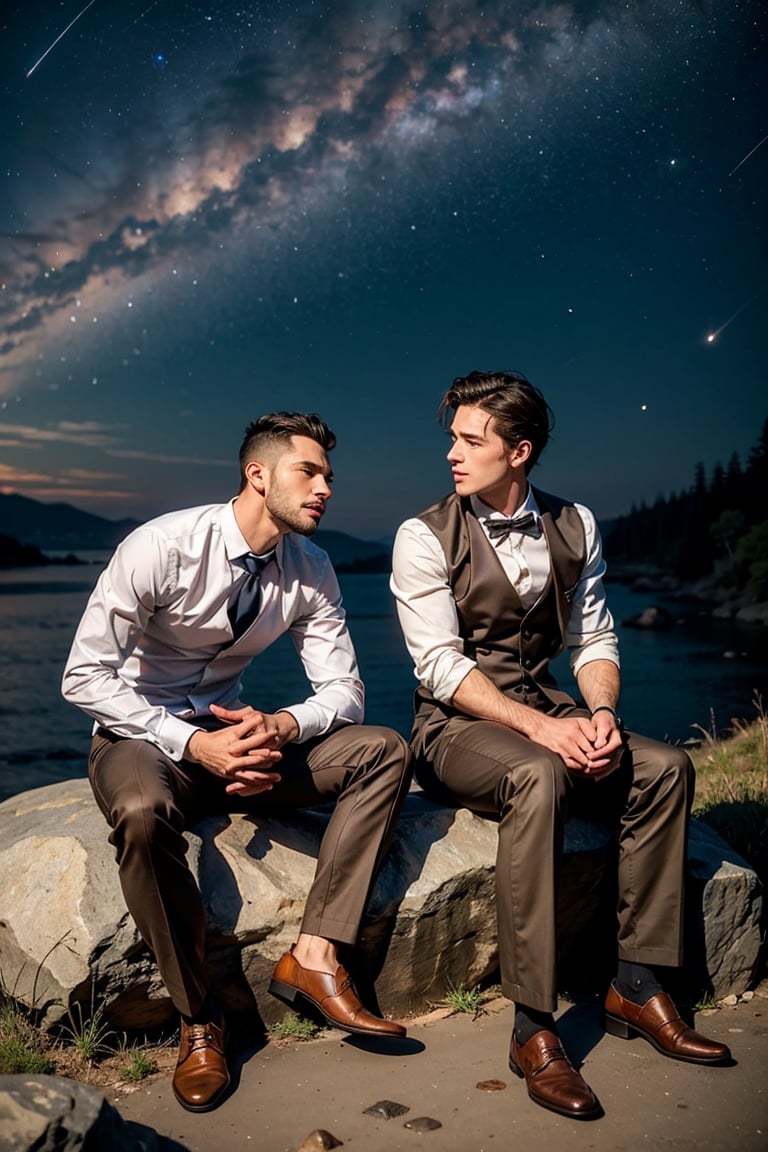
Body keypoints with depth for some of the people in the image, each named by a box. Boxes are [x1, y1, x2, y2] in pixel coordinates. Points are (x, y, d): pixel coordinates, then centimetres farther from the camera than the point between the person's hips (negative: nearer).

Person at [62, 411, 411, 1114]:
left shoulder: (310, 568, -3)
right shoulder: (163, 546, -19)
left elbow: (341, 688, -1)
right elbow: (86, 676, -20)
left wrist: (280, 727, -24)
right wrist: (192, 743, -30)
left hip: (236, 734, 5)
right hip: (142, 738, -4)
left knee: (384, 752, -15)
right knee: (143, 810, -40)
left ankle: (314, 957, -15)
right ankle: (198, 1019, -17)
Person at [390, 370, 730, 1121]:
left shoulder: (574, 526, 7)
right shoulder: (425, 537, -8)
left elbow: (594, 640, 8)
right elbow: (439, 663, -15)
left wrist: (600, 711, -14)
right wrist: (536, 726, -27)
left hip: (546, 716, 5)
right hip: (456, 724, -5)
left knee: (664, 768, -16)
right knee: (537, 779, -35)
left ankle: (636, 986, -4)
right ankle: (533, 1028, -26)